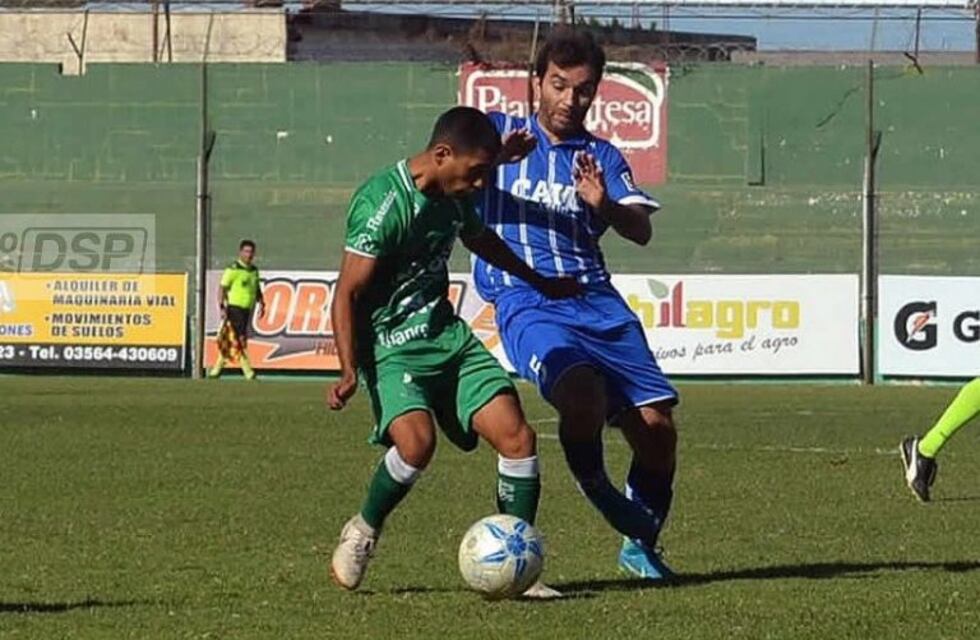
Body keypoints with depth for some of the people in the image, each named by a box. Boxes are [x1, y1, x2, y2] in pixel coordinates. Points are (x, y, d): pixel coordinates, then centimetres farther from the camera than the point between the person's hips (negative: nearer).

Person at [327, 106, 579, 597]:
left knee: (517, 437, -8)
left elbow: (480, 240, 30)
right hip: (391, 347, -7)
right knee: (416, 441, -31)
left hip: (447, 335, 7)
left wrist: (538, 282, 44)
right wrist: (349, 371, -28)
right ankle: (362, 532, -2)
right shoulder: (382, 203, -19)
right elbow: (347, 294, -18)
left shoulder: (453, 194, 6)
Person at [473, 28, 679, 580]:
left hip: (598, 301, 4)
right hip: (526, 302, -4)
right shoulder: (501, 134, 10)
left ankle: (640, 544, 17)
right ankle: (596, 489, -5)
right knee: (581, 388, -33)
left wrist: (604, 204, -18)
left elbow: (642, 231, 3)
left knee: (657, 423, -7)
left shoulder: (602, 157, 17)